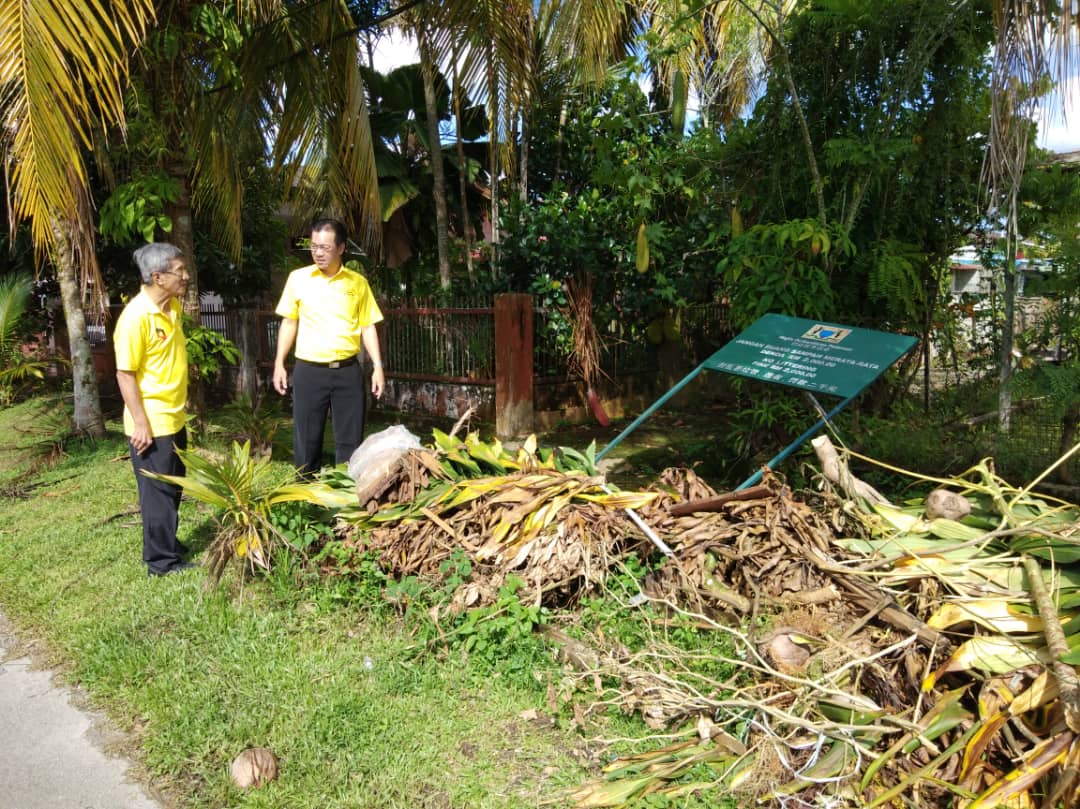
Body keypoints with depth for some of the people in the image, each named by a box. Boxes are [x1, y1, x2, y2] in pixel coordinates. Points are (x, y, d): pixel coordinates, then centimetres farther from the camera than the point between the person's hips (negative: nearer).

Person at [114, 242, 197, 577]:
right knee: (158, 492, 3)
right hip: (152, 423, -8)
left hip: (174, 418, 8)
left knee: (172, 488, 19)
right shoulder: (136, 316, -21)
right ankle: (162, 561, 15)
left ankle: (168, 544, 35)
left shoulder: (173, 306, 6)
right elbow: (125, 374, -19)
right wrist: (141, 424, -21)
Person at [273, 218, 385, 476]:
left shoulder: (358, 282, 3)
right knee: (306, 438, 5)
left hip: (348, 370, 0)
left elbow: (367, 326, 6)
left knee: (350, 438, 5)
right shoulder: (298, 278, 3)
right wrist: (279, 363, 3)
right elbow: (289, 322, 8)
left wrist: (378, 366, -2)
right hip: (309, 370, 0)